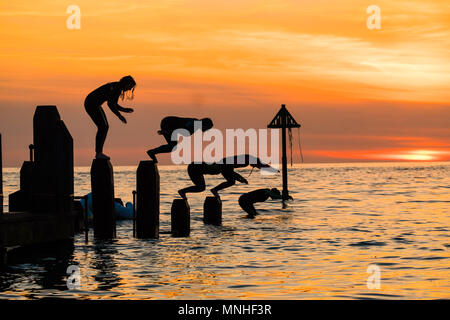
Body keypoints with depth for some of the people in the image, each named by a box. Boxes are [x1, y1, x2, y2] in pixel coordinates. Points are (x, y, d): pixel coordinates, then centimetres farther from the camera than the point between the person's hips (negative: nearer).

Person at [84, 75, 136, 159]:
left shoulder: (119, 89, 11)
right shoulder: (115, 87, -19)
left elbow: (114, 104, 17)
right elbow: (110, 103, -25)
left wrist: (125, 110, 4)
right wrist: (119, 115, -22)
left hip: (95, 105, 10)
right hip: (91, 104, -10)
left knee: (105, 127, 8)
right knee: (103, 127, -12)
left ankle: (99, 152, 9)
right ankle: (98, 153, -11)